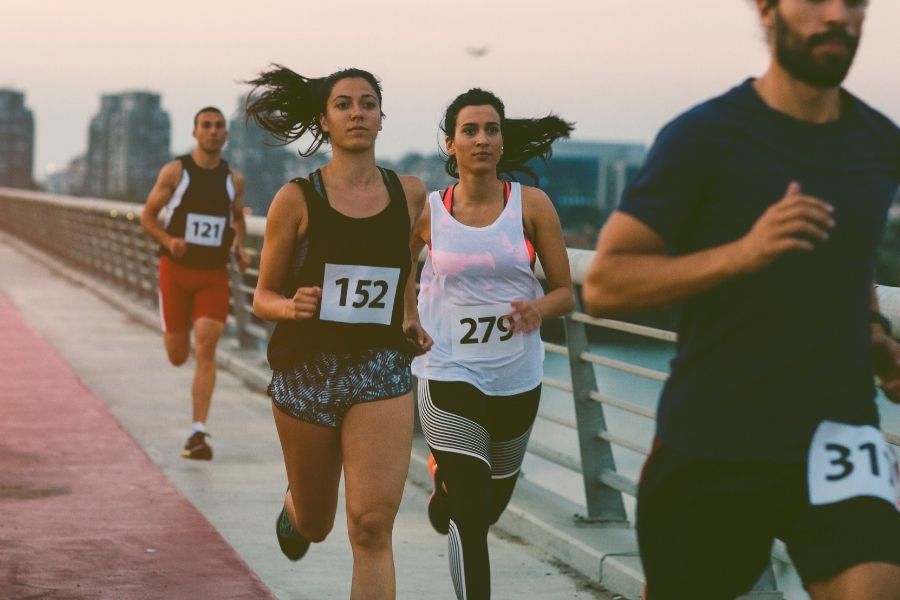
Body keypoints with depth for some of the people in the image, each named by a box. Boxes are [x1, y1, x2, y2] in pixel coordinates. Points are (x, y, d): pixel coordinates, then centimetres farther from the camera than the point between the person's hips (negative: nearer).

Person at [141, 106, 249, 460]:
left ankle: (199, 433, -14)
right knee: (178, 356, 7)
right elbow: (147, 216, 0)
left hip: (214, 275, 1)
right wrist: (168, 241, -18)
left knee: (206, 349, -14)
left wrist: (239, 246, 2)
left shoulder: (233, 179, 5)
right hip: (176, 271, -1)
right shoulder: (175, 172, -4)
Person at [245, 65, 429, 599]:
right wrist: (292, 306, -22)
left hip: (382, 372, 0)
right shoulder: (297, 199, -6)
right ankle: (294, 510, 55)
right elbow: (263, 298, 0)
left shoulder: (410, 194, 1)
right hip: (308, 371, 0)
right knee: (315, 524, 16)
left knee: (372, 526, -13)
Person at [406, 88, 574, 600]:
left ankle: (446, 488, 57)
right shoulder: (428, 211, -4)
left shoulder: (531, 204, -4)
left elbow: (566, 293, -2)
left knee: (492, 507, 22)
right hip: (451, 377, -2)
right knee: (469, 520, -12)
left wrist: (539, 307, -23)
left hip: (517, 379, 2)